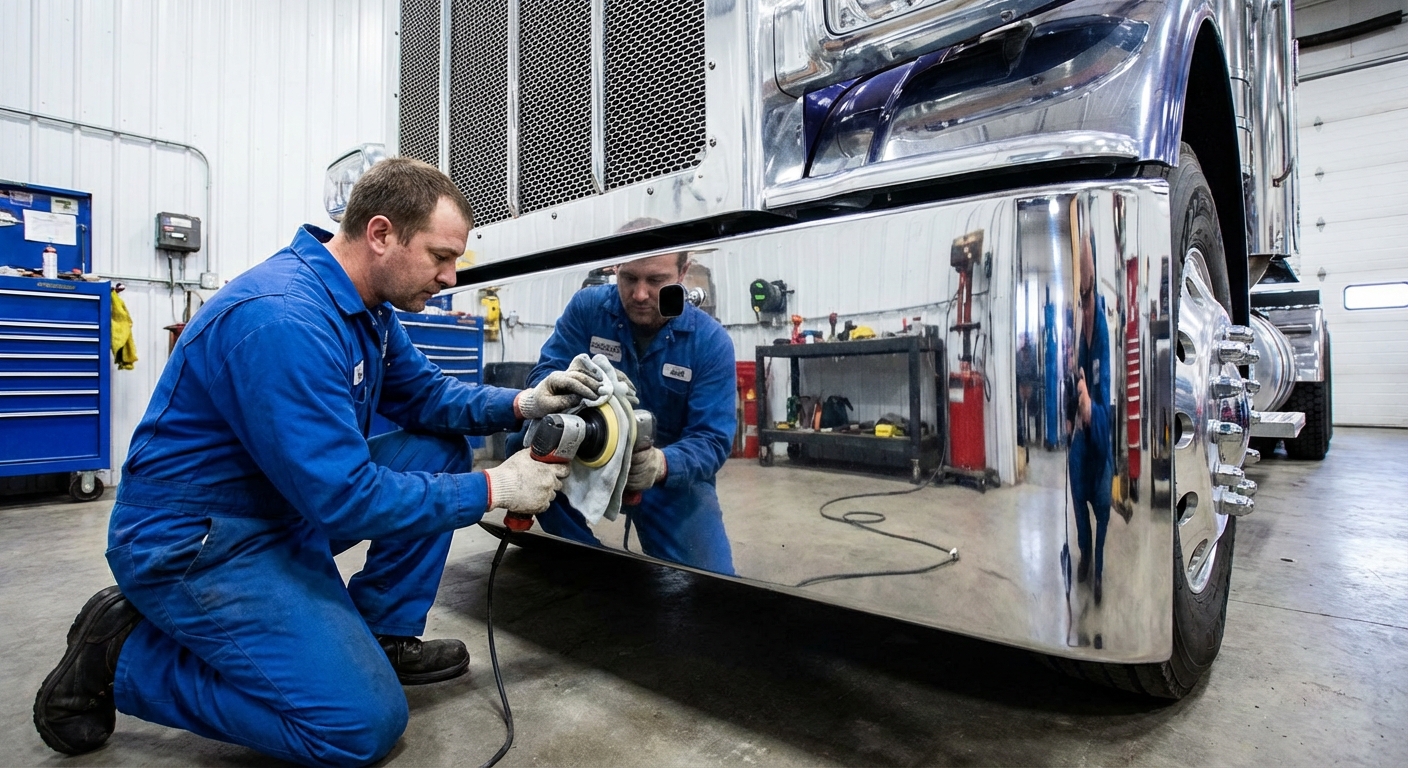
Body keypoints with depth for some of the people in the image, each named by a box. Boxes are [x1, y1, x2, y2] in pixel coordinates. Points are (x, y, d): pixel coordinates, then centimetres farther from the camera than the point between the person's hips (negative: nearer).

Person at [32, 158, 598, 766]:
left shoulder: (368, 307, 0)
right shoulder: (283, 319, -30)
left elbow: (423, 394, 10)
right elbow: (344, 498, -31)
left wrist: (518, 404, -8)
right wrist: (492, 489, -23)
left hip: (293, 504, 10)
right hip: (191, 540, -9)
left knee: (442, 451, 2)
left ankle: (381, 637, 8)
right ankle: (123, 652, 3)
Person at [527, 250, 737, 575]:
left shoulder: (711, 341, -14)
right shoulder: (588, 306, -9)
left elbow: (712, 440, -18)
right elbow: (544, 372, -13)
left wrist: (660, 463, -40)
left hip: (674, 476, -1)